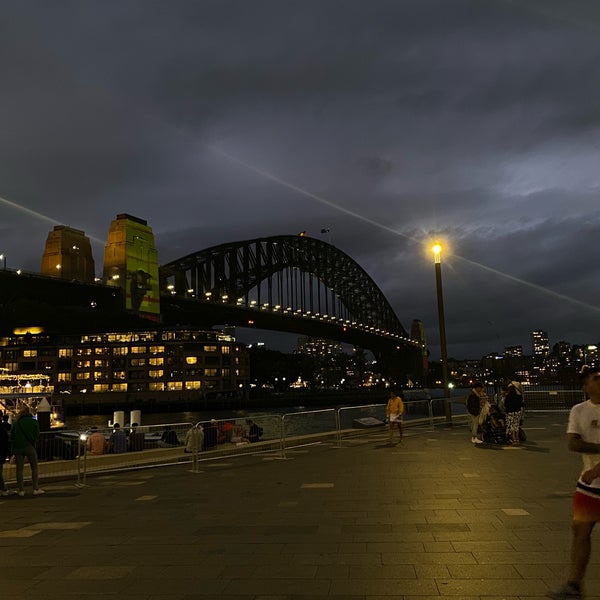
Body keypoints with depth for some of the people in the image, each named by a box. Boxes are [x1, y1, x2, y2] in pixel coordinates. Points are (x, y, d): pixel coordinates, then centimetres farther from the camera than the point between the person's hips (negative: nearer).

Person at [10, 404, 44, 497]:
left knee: (19, 469, 9)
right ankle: (36, 489, 4)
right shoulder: (34, 422, -2)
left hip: (18, 448, 1)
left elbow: (11, 437, 2)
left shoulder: (16, 423, 0)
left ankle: (21, 490, 10)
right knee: (34, 468, 7)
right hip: (30, 447, -1)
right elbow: (37, 435, 1)